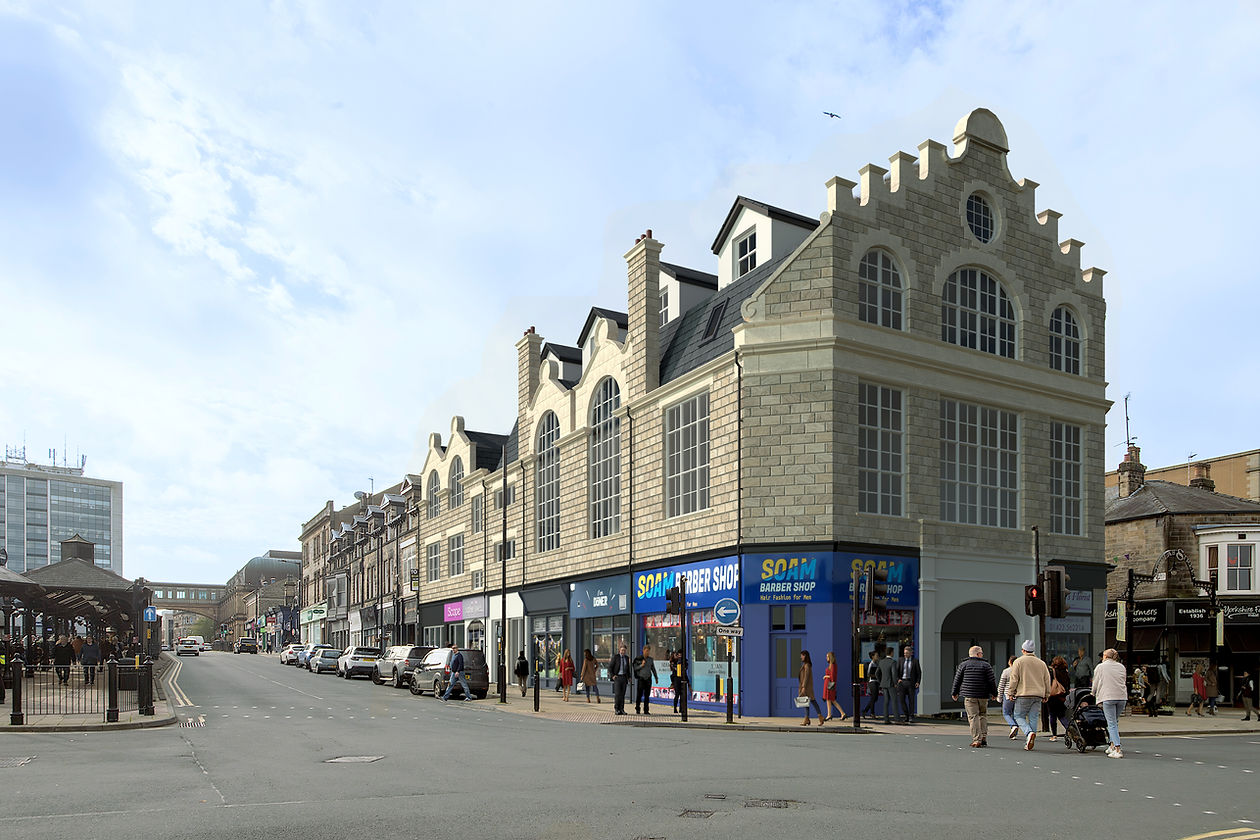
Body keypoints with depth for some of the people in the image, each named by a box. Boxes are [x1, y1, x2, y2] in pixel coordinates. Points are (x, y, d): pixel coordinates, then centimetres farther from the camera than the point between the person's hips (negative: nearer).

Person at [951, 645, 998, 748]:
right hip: (983, 695, 1)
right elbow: (992, 681, 0)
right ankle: (984, 738, 8)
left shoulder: (963, 665, 5)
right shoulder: (986, 665, 2)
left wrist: (955, 693, 17)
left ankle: (976, 740, -10)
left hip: (969, 695, -1)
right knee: (983, 715, 15)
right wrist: (994, 693, 12)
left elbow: (957, 680, 6)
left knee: (973, 717, -3)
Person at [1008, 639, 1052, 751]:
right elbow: (1047, 680, 14)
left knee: (1019, 716, 5)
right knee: (1033, 718, 7)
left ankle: (1029, 732, -19)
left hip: (1023, 695, -4)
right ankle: (1029, 743, 4)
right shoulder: (1041, 663, 12)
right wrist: (1046, 695, 20)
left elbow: (1014, 679, -6)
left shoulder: (1019, 662, -2)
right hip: (1038, 695, 4)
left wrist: (1011, 693, 2)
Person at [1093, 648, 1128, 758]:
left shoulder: (1100, 667, 7)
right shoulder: (1121, 667, 17)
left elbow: (1095, 684, 10)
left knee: (1112, 724, -4)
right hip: (1122, 696, 4)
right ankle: (1112, 745, 18)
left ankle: (1117, 750, -12)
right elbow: (1123, 681, 21)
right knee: (1115, 722, 18)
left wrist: (1094, 694, 29)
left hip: (1108, 697, -4)